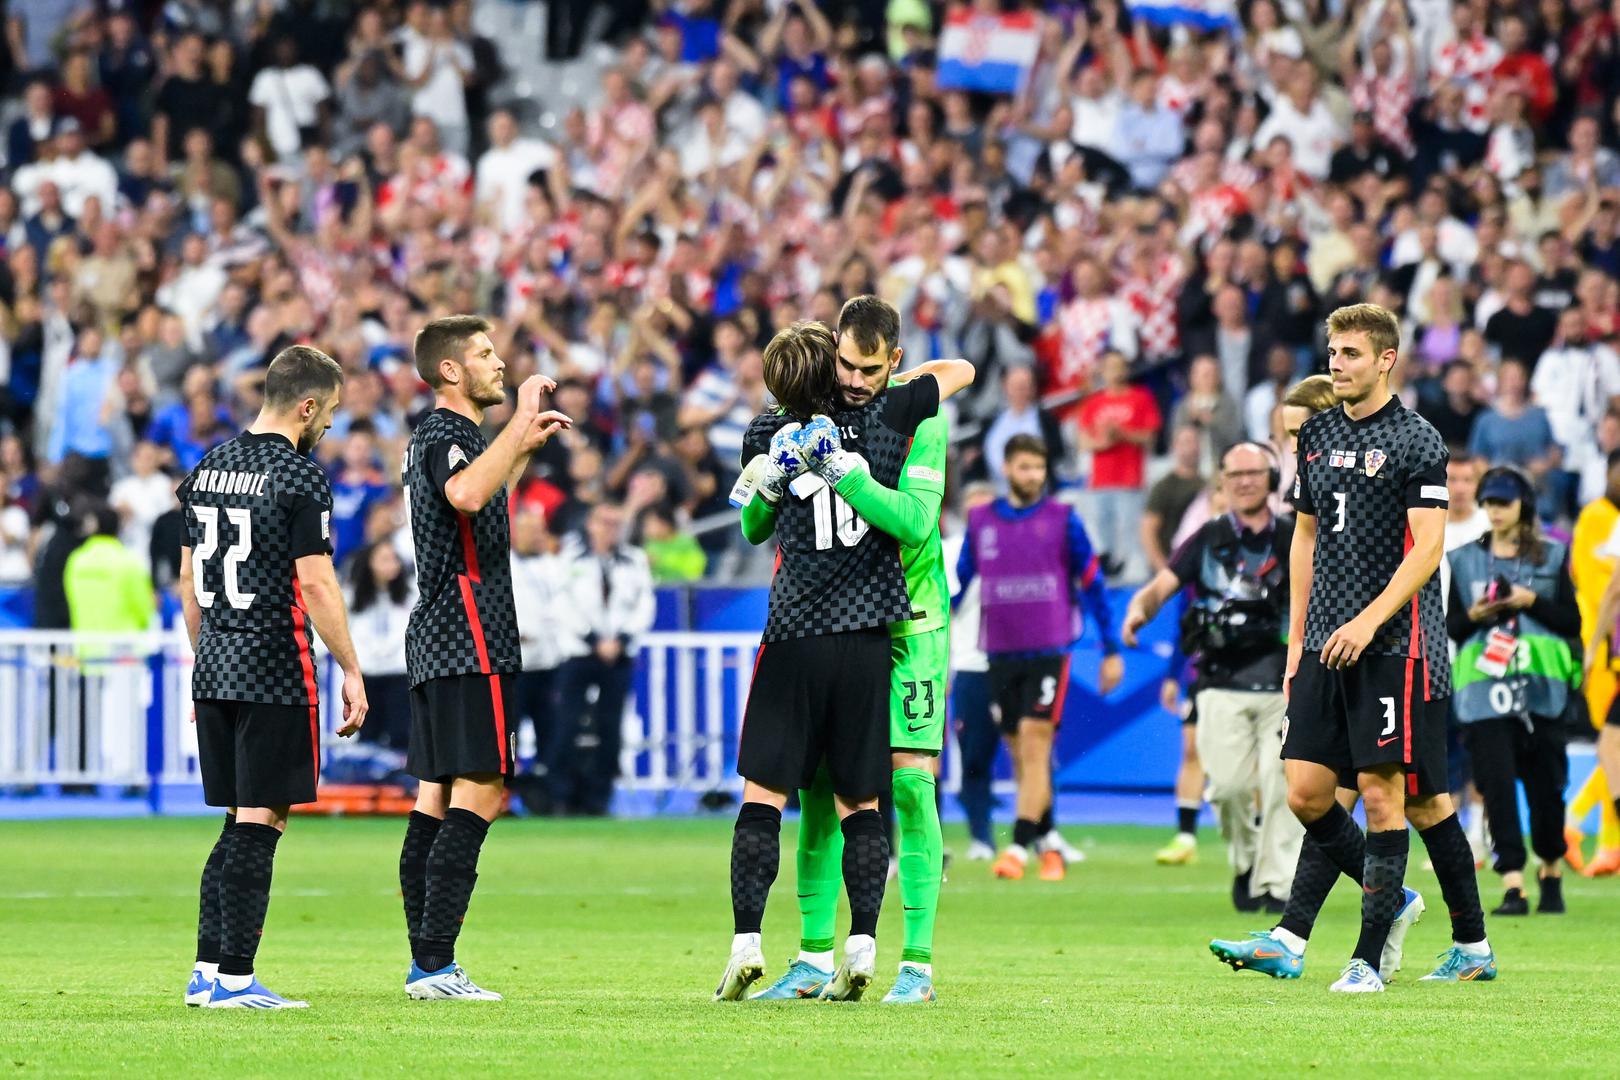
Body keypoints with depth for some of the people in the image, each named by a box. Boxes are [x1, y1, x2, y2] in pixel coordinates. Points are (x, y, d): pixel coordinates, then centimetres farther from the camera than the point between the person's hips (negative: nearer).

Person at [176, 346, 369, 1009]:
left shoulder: (208, 470, 12)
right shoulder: (299, 478, -11)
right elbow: (314, 585, -14)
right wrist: (351, 672, -8)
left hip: (214, 670, 8)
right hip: (275, 673, -8)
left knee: (241, 820, 14)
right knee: (260, 821, -4)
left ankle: (207, 969, 11)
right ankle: (233, 978, -6)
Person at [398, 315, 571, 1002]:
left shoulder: (440, 436, 20)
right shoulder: (444, 436, -12)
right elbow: (466, 494, -35)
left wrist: (525, 449, 34)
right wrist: (520, 419, -29)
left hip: (437, 642, 11)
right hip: (468, 643, -11)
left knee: (436, 796, 8)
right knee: (480, 792, -13)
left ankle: (425, 962, 8)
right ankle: (436, 964, -17)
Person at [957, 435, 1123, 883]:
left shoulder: (1063, 520, 1)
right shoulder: (980, 522, 8)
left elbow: (1092, 583, 5)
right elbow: (958, 583, 16)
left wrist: (1111, 651, 5)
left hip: (1049, 652, -3)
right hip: (1000, 655, 3)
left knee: (1035, 747, -13)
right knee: (1020, 756, 6)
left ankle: (1019, 848, -17)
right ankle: (1049, 849, 16)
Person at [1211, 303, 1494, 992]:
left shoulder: (1416, 440, -5)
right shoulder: (1318, 436, 15)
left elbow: (1426, 548, -12)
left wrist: (1368, 622, -22)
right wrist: (1298, 639, 17)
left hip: (1395, 645, -7)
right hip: (1327, 647, 7)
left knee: (1385, 793, -7)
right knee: (1306, 793, -1)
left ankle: (1372, 956, -4)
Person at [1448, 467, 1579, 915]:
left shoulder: (1552, 556, 9)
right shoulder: (1464, 559, 12)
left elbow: (1572, 622, 5)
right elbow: (1450, 627, 13)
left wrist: (1531, 601, -10)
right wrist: (1473, 615, -8)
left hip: (1541, 688, 0)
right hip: (1483, 689, 0)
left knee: (1546, 782, 2)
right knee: (1497, 785, -11)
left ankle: (1551, 872, 24)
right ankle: (1513, 886, -14)